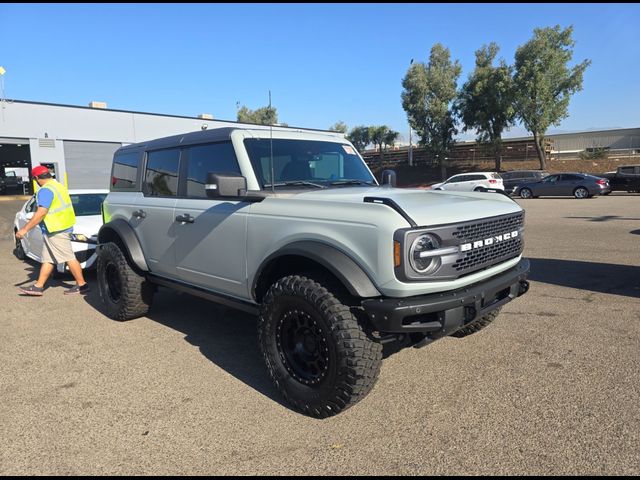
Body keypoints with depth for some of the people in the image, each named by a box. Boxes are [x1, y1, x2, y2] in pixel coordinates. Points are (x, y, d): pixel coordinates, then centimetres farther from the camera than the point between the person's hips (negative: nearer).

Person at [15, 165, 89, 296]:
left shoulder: (46, 190, -16)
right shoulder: (58, 185, 16)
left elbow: (41, 213, -23)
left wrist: (25, 229, -20)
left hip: (56, 230, -10)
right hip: (61, 227, 10)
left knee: (69, 258, -5)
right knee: (47, 259, 12)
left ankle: (82, 285, 1)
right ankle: (38, 287, 17)